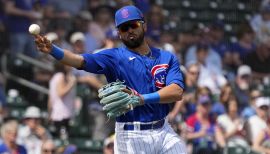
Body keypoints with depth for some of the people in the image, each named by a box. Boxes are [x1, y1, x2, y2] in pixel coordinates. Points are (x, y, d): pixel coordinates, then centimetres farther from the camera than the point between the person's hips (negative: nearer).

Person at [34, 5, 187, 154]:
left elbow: (177, 92, -9)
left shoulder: (167, 58, 6)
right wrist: (52, 49, -34)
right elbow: (81, 60, -16)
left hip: (164, 132, 3)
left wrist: (142, 99, -25)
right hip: (132, 136, -3)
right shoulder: (115, 57, 0)